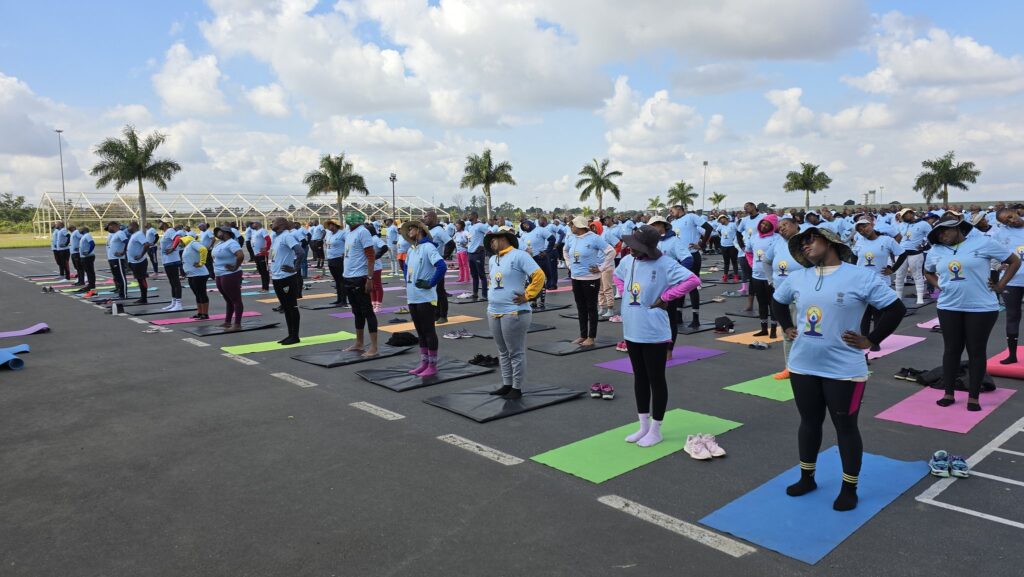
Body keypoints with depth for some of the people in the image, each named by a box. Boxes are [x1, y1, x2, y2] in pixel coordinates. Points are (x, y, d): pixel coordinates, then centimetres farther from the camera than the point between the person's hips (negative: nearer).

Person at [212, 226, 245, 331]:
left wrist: (235, 267, -21)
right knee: (228, 300, 17)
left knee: (236, 300, -5)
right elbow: (216, 255, 32)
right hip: (220, 276, 10)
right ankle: (227, 322, 25)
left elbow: (241, 255, -31)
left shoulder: (231, 243, -16)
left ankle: (237, 325, -4)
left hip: (230, 276, -10)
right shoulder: (220, 243, 13)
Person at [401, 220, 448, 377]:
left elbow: (442, 267, -24)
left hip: (425, 298, -8)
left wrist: (430, 284, -18)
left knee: (429, 331, -1)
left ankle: (433, 365, 6)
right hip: (412, 298, 8)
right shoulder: (411, 249, 13)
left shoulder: (427, 247, -12)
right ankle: (424, 363, 23)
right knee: (420, 331, 14)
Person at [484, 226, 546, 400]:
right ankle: (507, 385, 24)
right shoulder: (492, 259, 15)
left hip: (514, 313, -8)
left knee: (516, 353, 0)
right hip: (494, 313, 8)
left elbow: (539, 275, -16)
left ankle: (517, 388, 8)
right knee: (503, 352, 14)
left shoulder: (518, 256, -10)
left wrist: (527, 296, -15)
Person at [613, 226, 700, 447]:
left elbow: (693, 280, -25)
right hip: (631, 331, 7)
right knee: (639, 378, 16)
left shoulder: (665, 264, -18)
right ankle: (643, 426, 30)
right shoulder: (627, 260, 2)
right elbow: (618, 276, 23)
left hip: (654, 333, -7)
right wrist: (625, 292, 5)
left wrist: (664, 297, -20)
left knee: (656, 380, 6)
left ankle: (655, 430, 19)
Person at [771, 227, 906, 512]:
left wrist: (871, 340, -9)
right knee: (809, 422, 17)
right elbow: (777, 301, 23)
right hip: (802, 367, 5)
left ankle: (849, 489, 25)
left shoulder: (861, 277, -10)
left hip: (843, 370, -4)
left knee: (845, 427, 9)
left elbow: (896, 308, -8)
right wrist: (788, 328, 12)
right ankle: (807, 478, 34)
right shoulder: (798, 277, 5)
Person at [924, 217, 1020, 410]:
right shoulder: (935, 251, 4)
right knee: (951, 350, 9)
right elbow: (928, 272, 24)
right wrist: (939, 286, 6)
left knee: (976, 351, 5)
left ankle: (973, 397, 14)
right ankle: (948, 393, 19)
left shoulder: (982, 242, -6)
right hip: (949, 308, 3)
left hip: (981, 308, -3)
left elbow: (1014, 261, 1)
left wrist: (1000, 285, -4)